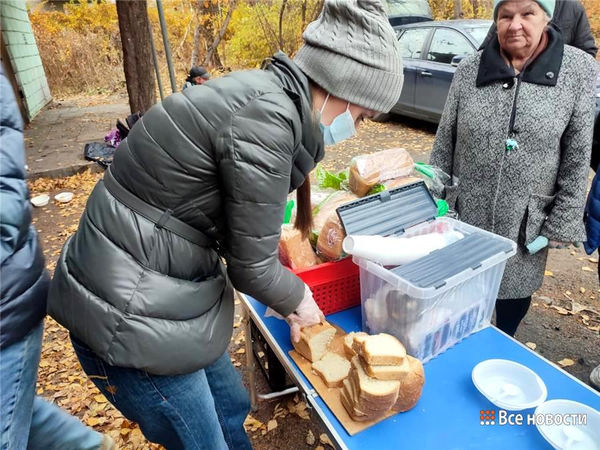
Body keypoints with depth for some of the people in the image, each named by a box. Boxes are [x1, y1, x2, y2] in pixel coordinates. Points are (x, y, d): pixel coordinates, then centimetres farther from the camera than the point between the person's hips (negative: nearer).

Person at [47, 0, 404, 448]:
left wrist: (289, 299, 13)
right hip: (130, 317, -8)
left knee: (231, 408, 26)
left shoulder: (268, 92, 4)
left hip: (162, 288, 8)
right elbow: (252, 266, -19)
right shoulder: (266, 118, -26)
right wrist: (298, 300, 2)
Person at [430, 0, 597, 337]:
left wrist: (561, 225, -6)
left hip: (525, 221, -1)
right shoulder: (469, 70, -2)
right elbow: (445, 141, 3)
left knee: (516, 287, 17)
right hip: (463, 213, 1)